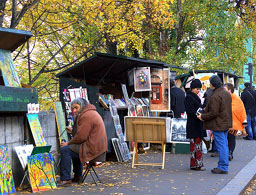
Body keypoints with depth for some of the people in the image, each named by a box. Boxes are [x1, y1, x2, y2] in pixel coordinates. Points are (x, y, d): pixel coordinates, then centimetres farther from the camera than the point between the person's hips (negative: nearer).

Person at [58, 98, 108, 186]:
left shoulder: (87, 116, -16)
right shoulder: (91, 112, 18)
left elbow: (81, 136, -20)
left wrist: (68, 143, -7)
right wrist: (73, 131, 17)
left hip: (93, 148, -11)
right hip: (98, 146, 11)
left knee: (65, 150, -12)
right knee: (74, 148, 32)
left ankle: (65, 179, -9)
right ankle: (77, 176, 31)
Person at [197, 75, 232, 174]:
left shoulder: (215, 96, -20)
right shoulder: (226, 93, 10)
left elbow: (213, 112, -22)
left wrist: (203, 116, -7)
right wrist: (207, 109, 21)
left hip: (218, 124, -10)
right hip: (226, 123, 10)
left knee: (221, 145, -5)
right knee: (224, 145, 14)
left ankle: (223, 167, -1)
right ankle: (224, 166, 21)